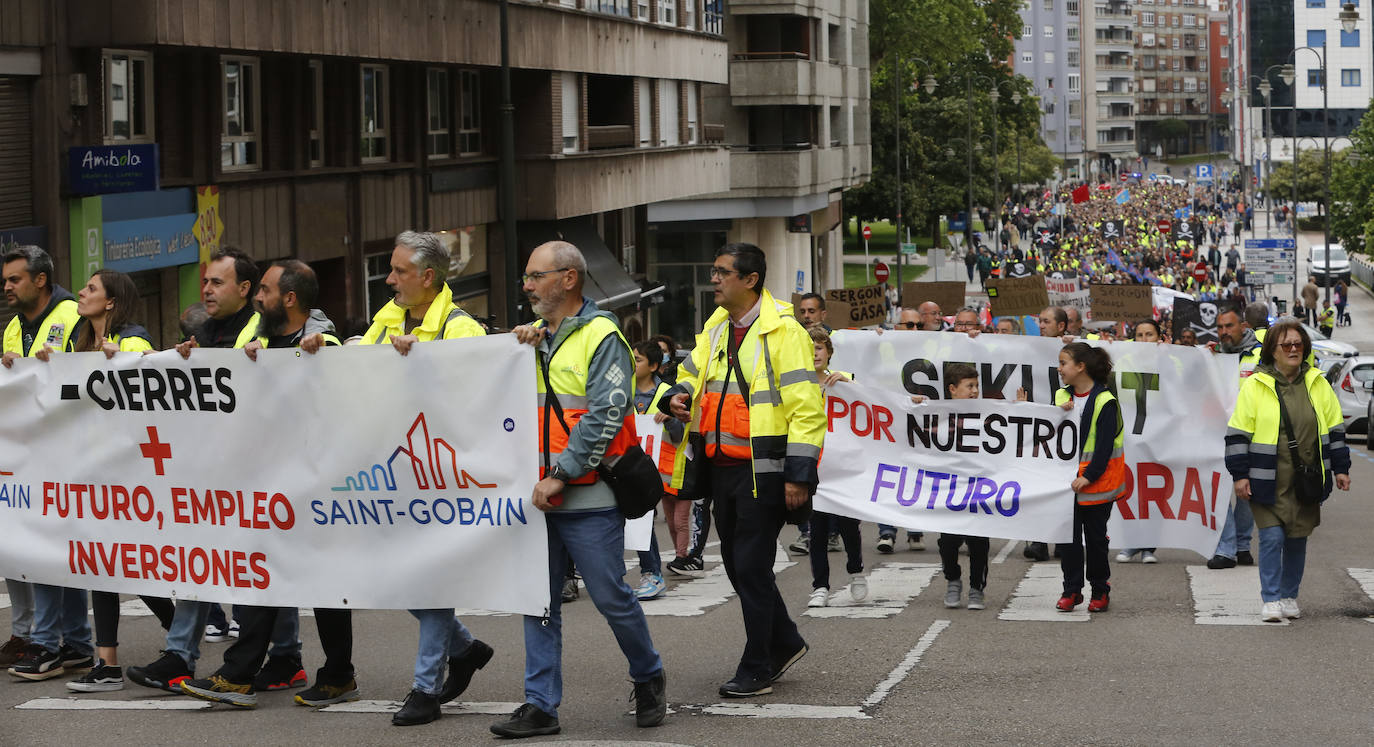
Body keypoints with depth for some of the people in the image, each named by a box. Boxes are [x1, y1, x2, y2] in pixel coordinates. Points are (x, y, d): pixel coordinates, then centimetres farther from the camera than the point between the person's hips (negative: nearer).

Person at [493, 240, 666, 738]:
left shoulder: (600, 336, -8)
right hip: (539, 495, 7)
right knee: (539, 602, 6)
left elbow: (604, 416, -17)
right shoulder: (536, 337, 14)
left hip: (587, 497, -7)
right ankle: (540, 706, 10)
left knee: (611, 598, 0)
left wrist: (560, 475, -18)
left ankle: (649, 678, 22)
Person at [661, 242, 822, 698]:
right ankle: (784, 644, 32)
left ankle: (757, 669, 6)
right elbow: (693, 374, 26)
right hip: (723, 467, 8)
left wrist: (798, 474, -19)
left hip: (763, 469, -8)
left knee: (752, 566, -5)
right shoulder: (716, 328, 11)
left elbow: (806, 408, -15)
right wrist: (680, 396, 1)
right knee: (736, 563, 14)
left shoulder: (782, 331, -13)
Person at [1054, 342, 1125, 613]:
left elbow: (1105, 445, -13)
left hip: (1096, 478, -5)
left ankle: (1100, 591, 16)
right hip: (1067, 477, 5)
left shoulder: (1104, 401, -11)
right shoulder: (1061, 397, 8)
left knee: (1095, 535, 4)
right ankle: (1071, 590, 9)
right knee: (1068, 534, 2)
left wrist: (1089, 476, -18)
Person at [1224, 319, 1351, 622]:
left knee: (1297, 539, 9)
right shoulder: (1254, 386, -4)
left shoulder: (1317, 384, 7)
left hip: (1307, 480, 3)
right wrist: (1240, 474, -6)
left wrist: (1340, 468, 11)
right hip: (1268, 481, -3)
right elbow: (1238, 433, -3)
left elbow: (1334, 428, 14)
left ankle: (1289, 597, 23)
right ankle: (1270, 600, 0)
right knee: (1272, 537, -9)